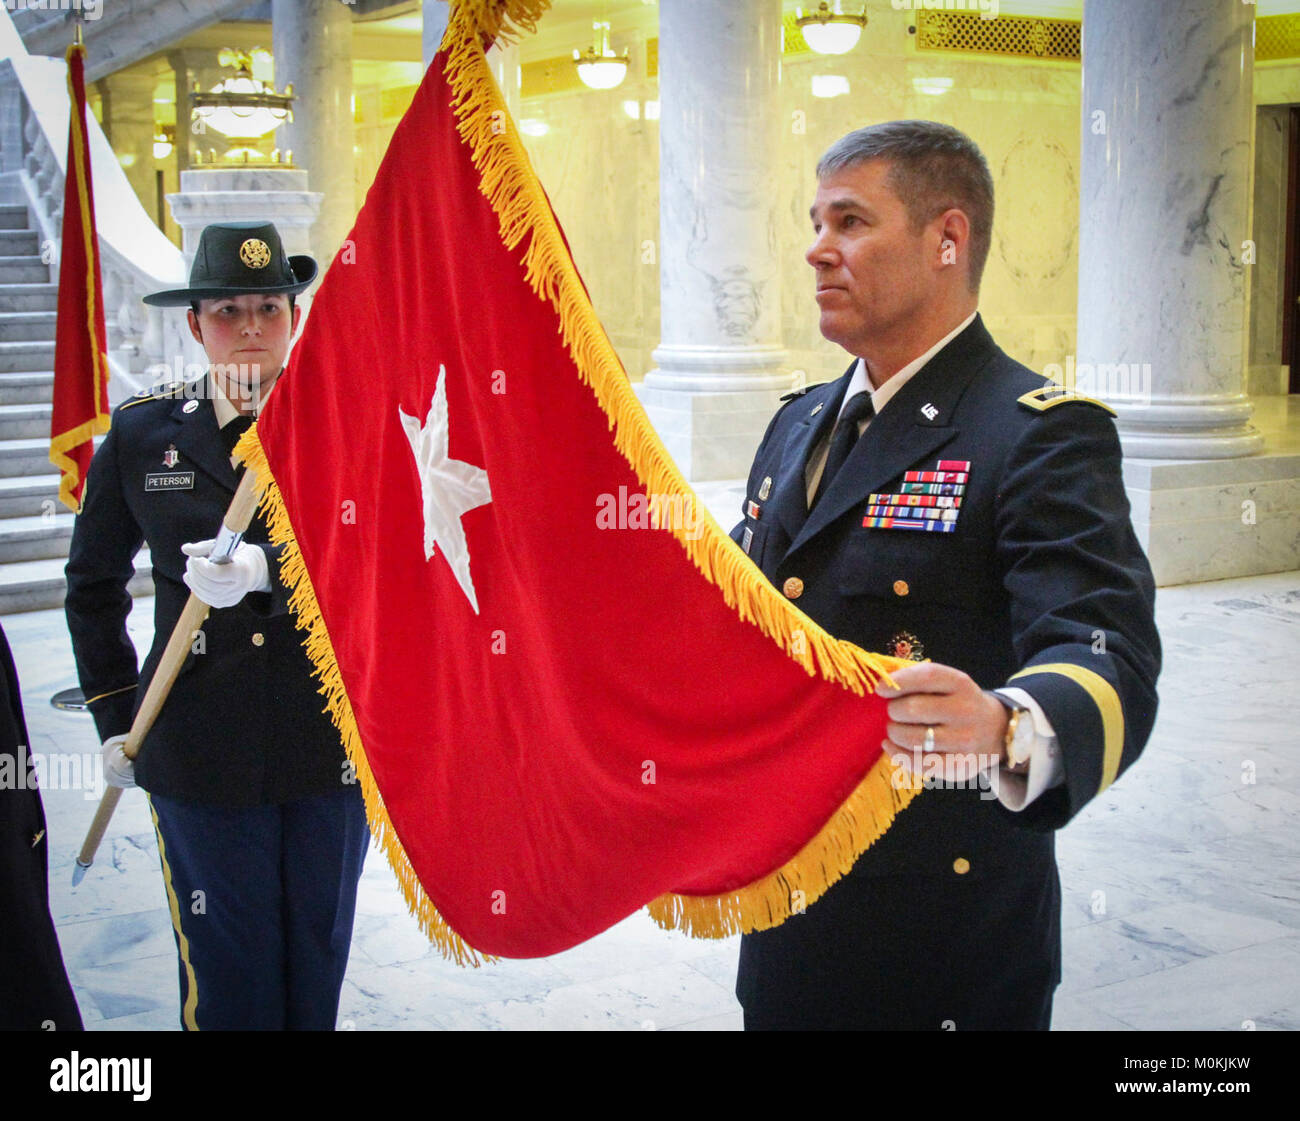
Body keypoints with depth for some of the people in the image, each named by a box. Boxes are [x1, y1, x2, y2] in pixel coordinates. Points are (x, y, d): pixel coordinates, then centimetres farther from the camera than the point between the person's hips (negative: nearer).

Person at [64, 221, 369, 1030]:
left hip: (332, 744, 0)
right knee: (226, 970, 8)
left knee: (318, 960, 14)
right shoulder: (142, 433, 4)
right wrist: (115, 716, 11)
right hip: (204, 752, 0)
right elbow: (94, 583, 14)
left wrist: (264, 569, -28)